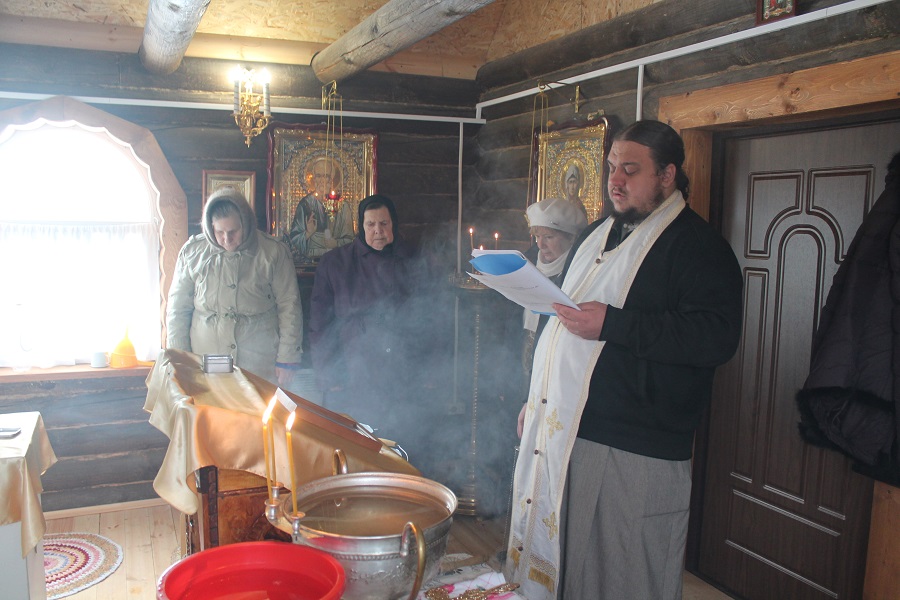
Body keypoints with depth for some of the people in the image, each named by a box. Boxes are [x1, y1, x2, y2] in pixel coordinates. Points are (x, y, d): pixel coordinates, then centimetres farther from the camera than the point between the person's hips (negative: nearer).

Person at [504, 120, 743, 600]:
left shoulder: (697, 246, -8)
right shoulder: (596, 235, 17)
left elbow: (717, 336, -22)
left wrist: (611, 324, -26)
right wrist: (536, 399, 20)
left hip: (635, 452, -7)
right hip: (560, 430, 8)